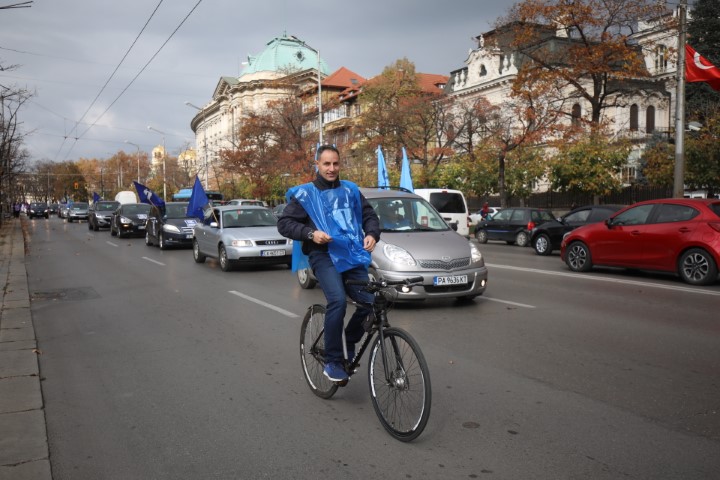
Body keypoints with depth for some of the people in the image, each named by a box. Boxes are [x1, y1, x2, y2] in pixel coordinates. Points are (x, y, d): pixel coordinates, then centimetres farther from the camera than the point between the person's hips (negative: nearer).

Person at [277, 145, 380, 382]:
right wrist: (311, 233, -14)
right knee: (338, 301, -27)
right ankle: (333, 362, -12)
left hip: (352, 256, 4)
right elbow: (284, 223, 3)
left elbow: (369, 215, 21)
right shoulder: (304, 194, 6)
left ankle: (349, 341, 19)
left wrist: (372, 234, -1)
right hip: (324, 256, -4)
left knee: (370, 303, -12)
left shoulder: (350, 190, 17)